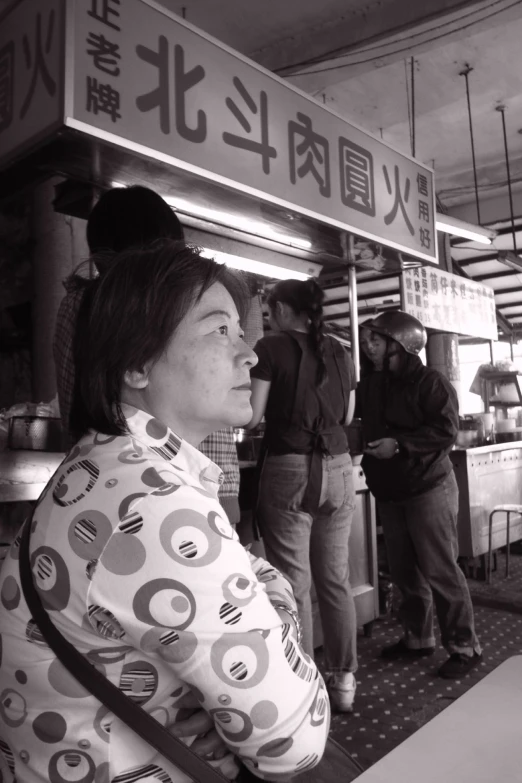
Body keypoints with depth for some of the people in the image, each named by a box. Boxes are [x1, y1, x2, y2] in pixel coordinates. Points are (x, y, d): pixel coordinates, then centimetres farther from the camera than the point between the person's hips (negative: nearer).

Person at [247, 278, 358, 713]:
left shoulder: (271, 348, -4)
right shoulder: (340, 352, 11)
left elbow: (252, 415, -8)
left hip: (290, 470, -5)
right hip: (338, 468, 5)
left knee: (294, 583, 4)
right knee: (335, 578, 14)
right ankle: (344, 680, 24)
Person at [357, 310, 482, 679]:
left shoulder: (430, 381, -11)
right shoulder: (370, 384, 10)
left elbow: (447, 431, -19)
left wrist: (399, 444, -24)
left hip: (429, 489, -7)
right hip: (389, 493, 7)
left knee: (439, 570, -2)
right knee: (405, 571, 14)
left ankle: (464, 646, 14)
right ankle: (418, 637, 29)